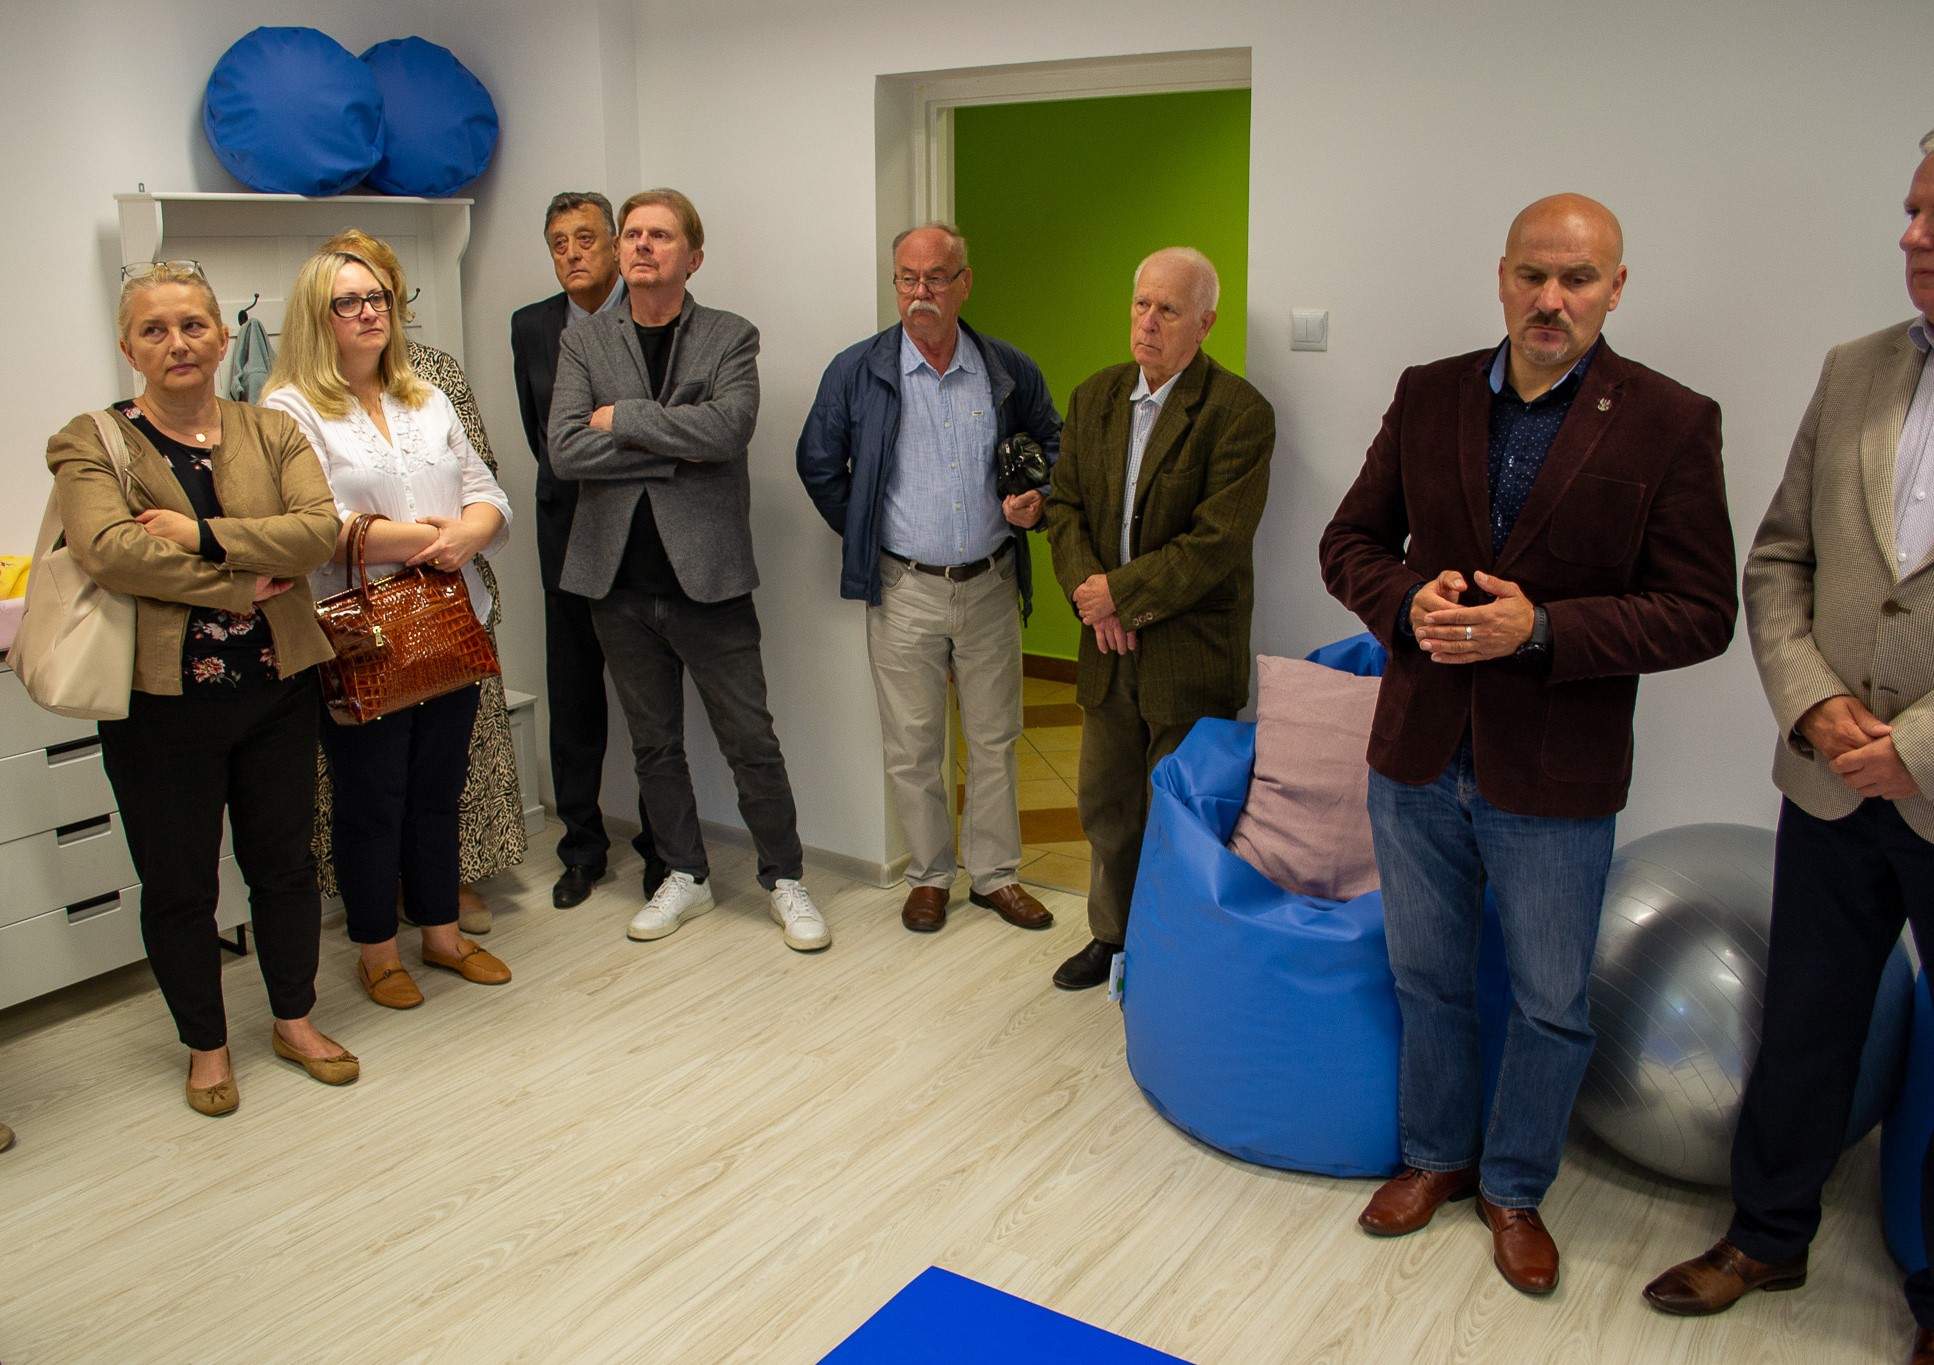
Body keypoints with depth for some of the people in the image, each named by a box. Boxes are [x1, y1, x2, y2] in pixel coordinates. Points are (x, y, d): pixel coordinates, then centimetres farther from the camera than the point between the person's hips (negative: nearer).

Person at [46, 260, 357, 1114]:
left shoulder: (274, 434, 4)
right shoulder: (90, 443, -3)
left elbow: (320, 529, -12)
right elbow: (106, 549, -21)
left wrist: (199, 536, -20)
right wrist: (239, 586, -19)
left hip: (276, 689, 3)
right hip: (162, 700, -2)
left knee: (283, 861, 15)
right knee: (178, 883, 10)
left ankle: (295, 1023, 34)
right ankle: (206, 1046, 29)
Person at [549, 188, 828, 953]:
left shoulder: (730, 338, 1)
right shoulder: (583, 343, 7)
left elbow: (729, 426, -18)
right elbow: (565, 451, -8)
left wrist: (625, 418, -12)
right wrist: (675, 447, -12)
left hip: (707, 574, -3)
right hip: (621, 580, 3)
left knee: (750, 740, 2)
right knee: (654, 743, 14)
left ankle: (784, 880, 19)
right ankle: (684, 877, 30)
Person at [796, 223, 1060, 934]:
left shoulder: (1009, 370, 1)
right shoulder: (857, 371, -3)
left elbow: (1054, 443, 15)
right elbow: (818, 463, 6)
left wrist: (1037, 500, -3)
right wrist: (865, 536, 4)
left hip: (990, 584, 2)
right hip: (904, 589, -1)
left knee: (995, 740, 10)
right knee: (913, 746, 6)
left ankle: (995, 874, 24)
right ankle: (929, 875, 23)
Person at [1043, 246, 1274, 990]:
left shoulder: (1239, 412, -14)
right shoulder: (1094, 398, 7)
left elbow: (1216, 543, -20)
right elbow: (1065, 506, 6)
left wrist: (1120, 592, -17)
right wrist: (1088, 592, -11)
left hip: (1190, 649, -6)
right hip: (1110, 647, 6)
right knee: (1105, 802, 17)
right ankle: (1114, 935, 37)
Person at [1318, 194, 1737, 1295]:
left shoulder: (1670, 423, -9)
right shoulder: (1429, 395, 1)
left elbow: (1701, 612, -10)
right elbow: (1353, 538, 7)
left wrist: (1542, 630, -23)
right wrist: (1406, 603, -14)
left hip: (1555, 778, -3)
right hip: (1418, 753, 3)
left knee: (1554, 1008, 13)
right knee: (1428, 981, 19)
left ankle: (1516, 1186, 37)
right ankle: (1438, 1156, 42)